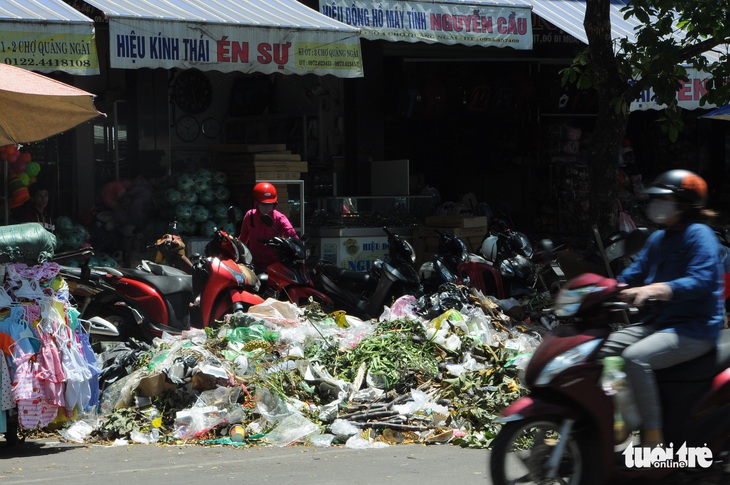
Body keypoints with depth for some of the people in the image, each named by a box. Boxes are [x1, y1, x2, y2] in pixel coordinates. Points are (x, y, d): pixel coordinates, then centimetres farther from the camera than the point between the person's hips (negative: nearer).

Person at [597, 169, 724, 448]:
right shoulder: (659, 239, 15)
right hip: (661, 321, 10)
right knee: (603, 349, 2)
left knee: (635, 357, -31)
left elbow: (700, 281, -26)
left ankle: (654, 439, -29)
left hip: (696, 328, -10)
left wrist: (652, 290, -38)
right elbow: (633, 275, 15)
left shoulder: (699, 235, -12)